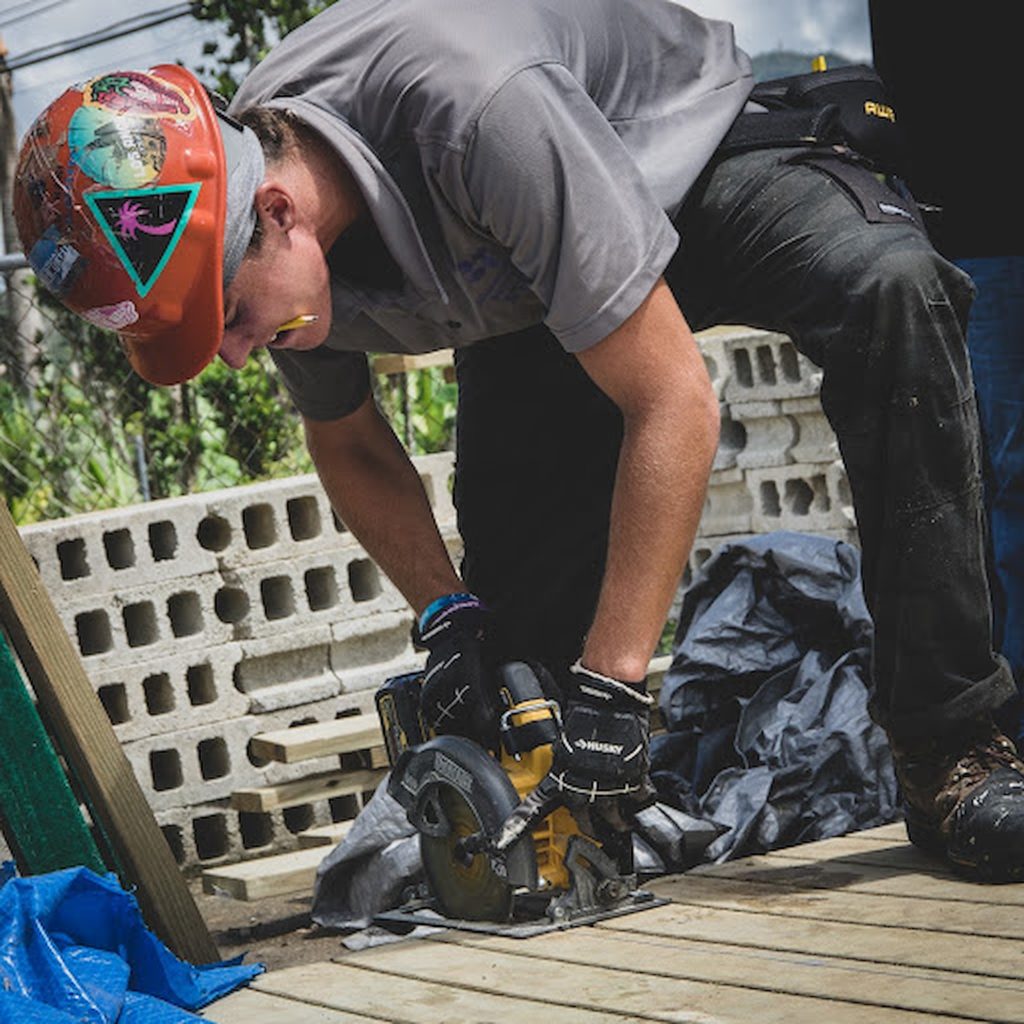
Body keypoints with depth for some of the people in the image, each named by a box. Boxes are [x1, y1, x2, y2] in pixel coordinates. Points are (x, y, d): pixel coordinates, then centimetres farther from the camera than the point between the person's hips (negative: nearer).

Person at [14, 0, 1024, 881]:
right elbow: (348, 441, 1)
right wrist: (446, 615, -14)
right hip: (531, 292, 6)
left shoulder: (480, 112, -43)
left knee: (888, 294, -35)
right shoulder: (219, 224, -20)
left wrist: (610, 683, -34)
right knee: (525, 591, -10)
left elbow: (672, 406, -37)